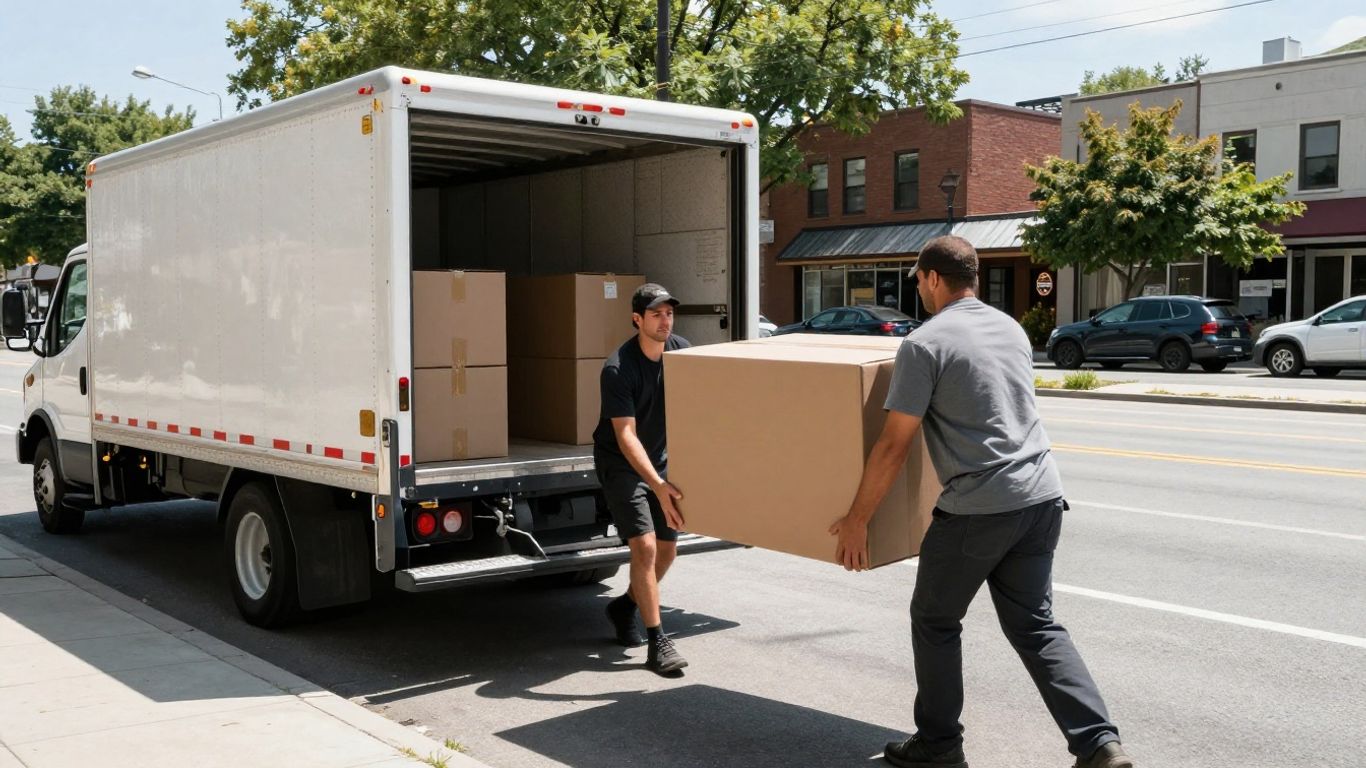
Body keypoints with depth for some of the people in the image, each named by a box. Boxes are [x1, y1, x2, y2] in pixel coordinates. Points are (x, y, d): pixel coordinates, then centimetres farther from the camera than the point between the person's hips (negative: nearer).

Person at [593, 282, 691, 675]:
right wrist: (658, 486, -40)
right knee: (644, 546, -16)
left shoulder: (682, 351, -7)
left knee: (667, 550, 11)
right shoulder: (618, 369, -25)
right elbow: (626, 436, -30)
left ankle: (625, 606, 36)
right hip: (621, 465, -6)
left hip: (660, 461, 6)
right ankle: (657, 643, -9)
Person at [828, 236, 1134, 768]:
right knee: (1035, 625, 13)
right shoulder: (1012, 328, 14)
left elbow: (893, 446, -9)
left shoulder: (925, 344, -8)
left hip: (979, 508, -7)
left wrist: (857, 518, 0)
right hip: (1042, 495, 7)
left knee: (935, 621, 13)